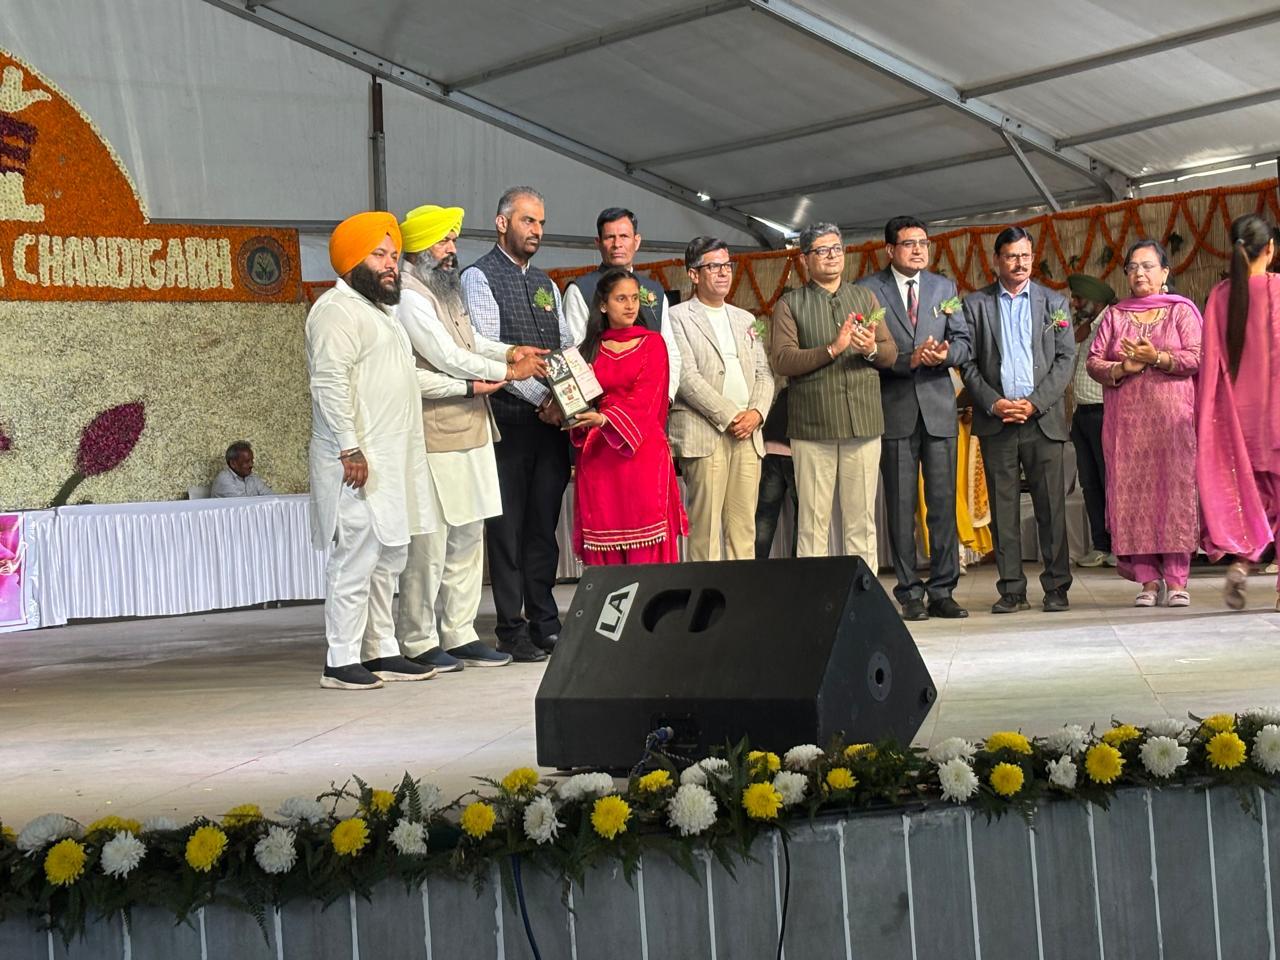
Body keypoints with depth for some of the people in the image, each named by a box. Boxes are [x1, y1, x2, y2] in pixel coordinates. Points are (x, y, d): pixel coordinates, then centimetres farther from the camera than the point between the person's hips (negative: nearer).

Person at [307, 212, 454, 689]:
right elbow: (330, 384, -19)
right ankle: (341, 662, -5)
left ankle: (381, 651, 20)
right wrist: (350, 450, -25)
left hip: (392, 459, 10)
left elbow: (408, 376, 30)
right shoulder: (337, 310, -10)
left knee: (388, 558, 12)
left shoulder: (377, 310, 23)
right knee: (357, 556, -10)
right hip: (359, 461, -10)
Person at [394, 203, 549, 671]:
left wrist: (509, 351, 9)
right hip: (434, 436, -10)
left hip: (469, 431, 10)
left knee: (467, 538, 11)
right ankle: (418, 641, 3)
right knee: (429, 541, -5)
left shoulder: (447, 291, 17)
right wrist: (506, 371, -8)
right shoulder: (410, 297, -13)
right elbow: (448, 357, -17)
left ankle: (460, 634, 18)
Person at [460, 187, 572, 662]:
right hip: (508, 420, -6)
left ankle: (545, 623, 16)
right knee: (508, 529, -2)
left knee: (544, 525, 9)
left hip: (551, 420, 6)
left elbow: (568, 348, 13)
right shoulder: (479, 278, -2)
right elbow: (489, 350, -12)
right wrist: (541, 396, -14)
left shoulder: (546, 284, 19)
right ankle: (512, 629, 3)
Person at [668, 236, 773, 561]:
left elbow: (764, 372, 16)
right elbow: (686, 377, -9)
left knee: (743, 528, 4)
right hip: (703, 434, -5)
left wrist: (756, 412, -4)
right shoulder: (677, 317, 1)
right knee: (705, 528, -6)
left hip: (748, 435, 6)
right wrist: (729, 417, -13)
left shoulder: (745, 320, 21)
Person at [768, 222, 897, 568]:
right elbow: (782, 360, -7)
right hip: (812, 425, -3)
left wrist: (872, 349, -9)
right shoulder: (789, 304, 5)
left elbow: (891, 353, 13)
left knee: (862, 521, 5)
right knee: (813, 523, -1)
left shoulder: (865, 297, 17)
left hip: (863, 422, 3)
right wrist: (832, 349, -16)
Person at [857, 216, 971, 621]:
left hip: (938, 406, 3)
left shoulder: (944, 287, 13)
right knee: (901, 507, 2)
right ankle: (910, 593, 7)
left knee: (943, 504, 2)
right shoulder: (868, 290, 2)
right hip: (894, 409, -3)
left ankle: (942, 591, 7)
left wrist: (945, 352, -12)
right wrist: (908, 359, -17)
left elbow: (963, 341, 10)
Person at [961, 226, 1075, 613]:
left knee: (1051, 505, -1)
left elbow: (1066, 358, 4)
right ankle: (1012, 589, 6)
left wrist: (1035, 402, -8)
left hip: (1042, 417, 0)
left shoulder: (1054, 302, 10)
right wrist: (993, 403, -9)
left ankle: (1057, 586, 5)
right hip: (995, 420, 0)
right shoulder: (975, 304, 9)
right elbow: (968, 363, 4)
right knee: (1003, 508, 1)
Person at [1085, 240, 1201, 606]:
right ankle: (1148, 580, 1)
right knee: (1132, 494, -3)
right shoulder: (1113, 315, 15)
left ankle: (1177, 580, -4)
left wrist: (1157, 358, -16)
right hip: (1126, 421, 2)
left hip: (1172, 418, -2)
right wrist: (1124, 367, -11)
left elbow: (1197, 357, -4)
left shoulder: (1182, 311, 8)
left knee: (1174, 490, -6)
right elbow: (1094, 362, 7)